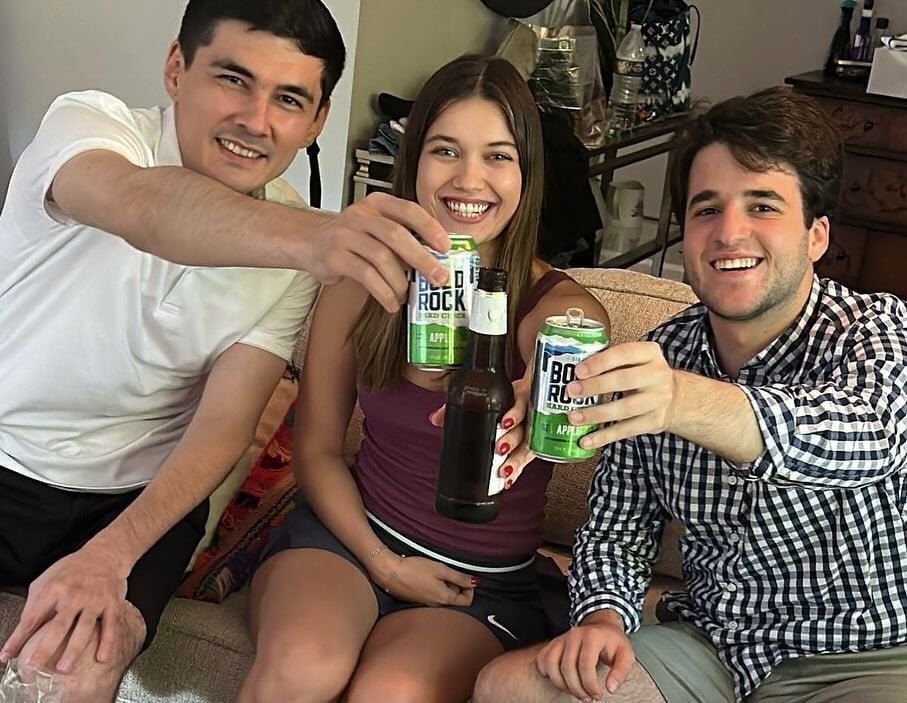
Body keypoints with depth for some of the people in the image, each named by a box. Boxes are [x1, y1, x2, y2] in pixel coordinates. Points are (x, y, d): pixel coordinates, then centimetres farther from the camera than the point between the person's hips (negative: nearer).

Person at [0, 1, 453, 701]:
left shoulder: (292, 241, -7)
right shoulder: (87, 122, -16)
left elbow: (223, 427, -10)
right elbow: (141, 206, -42)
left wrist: (109, 554, -25)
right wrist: (310, 236, -62)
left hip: (135, 497, 1)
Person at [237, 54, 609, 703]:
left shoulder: (562, 309, -9)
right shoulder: (361, 283, -2)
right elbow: (317, 447, 5)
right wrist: (384, 565, -7)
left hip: (487, 583, -1)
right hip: (348, 533, 2)